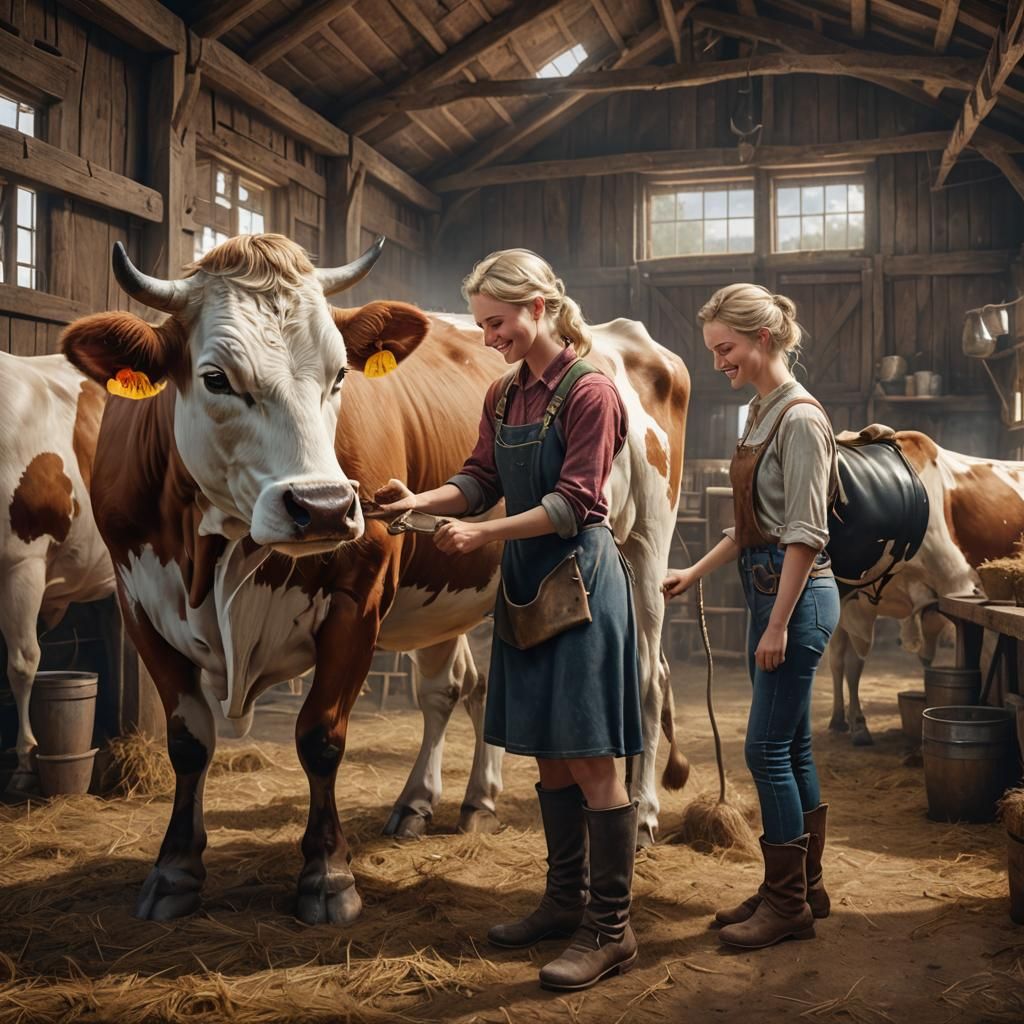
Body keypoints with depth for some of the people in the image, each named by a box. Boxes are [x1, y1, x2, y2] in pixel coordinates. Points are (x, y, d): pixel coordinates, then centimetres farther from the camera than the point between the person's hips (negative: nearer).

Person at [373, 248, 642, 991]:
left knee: (589, 759, -2)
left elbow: (573, 503, -16)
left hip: (581, 580, -8)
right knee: (549, 755, 14)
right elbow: (480, 478, 10)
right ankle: (566, 901, 29)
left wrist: (483, 533, -21)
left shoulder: (589, 391, -11)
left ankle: (611, 930, 9)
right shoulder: (504, 396, 12)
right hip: (526, 583, 8)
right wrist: (421, 501, -8)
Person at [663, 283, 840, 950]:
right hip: (771, 592, 9)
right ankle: (803, 888, 26)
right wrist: (694, 573, 18)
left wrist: (778, 626, -19)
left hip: (798, 597, -9)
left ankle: (789, 905, 9)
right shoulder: (762, 413, 14)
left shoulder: (799, 418, -14)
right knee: (792, 747, 14)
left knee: (768, 749, -4)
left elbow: (805, 533, -18)